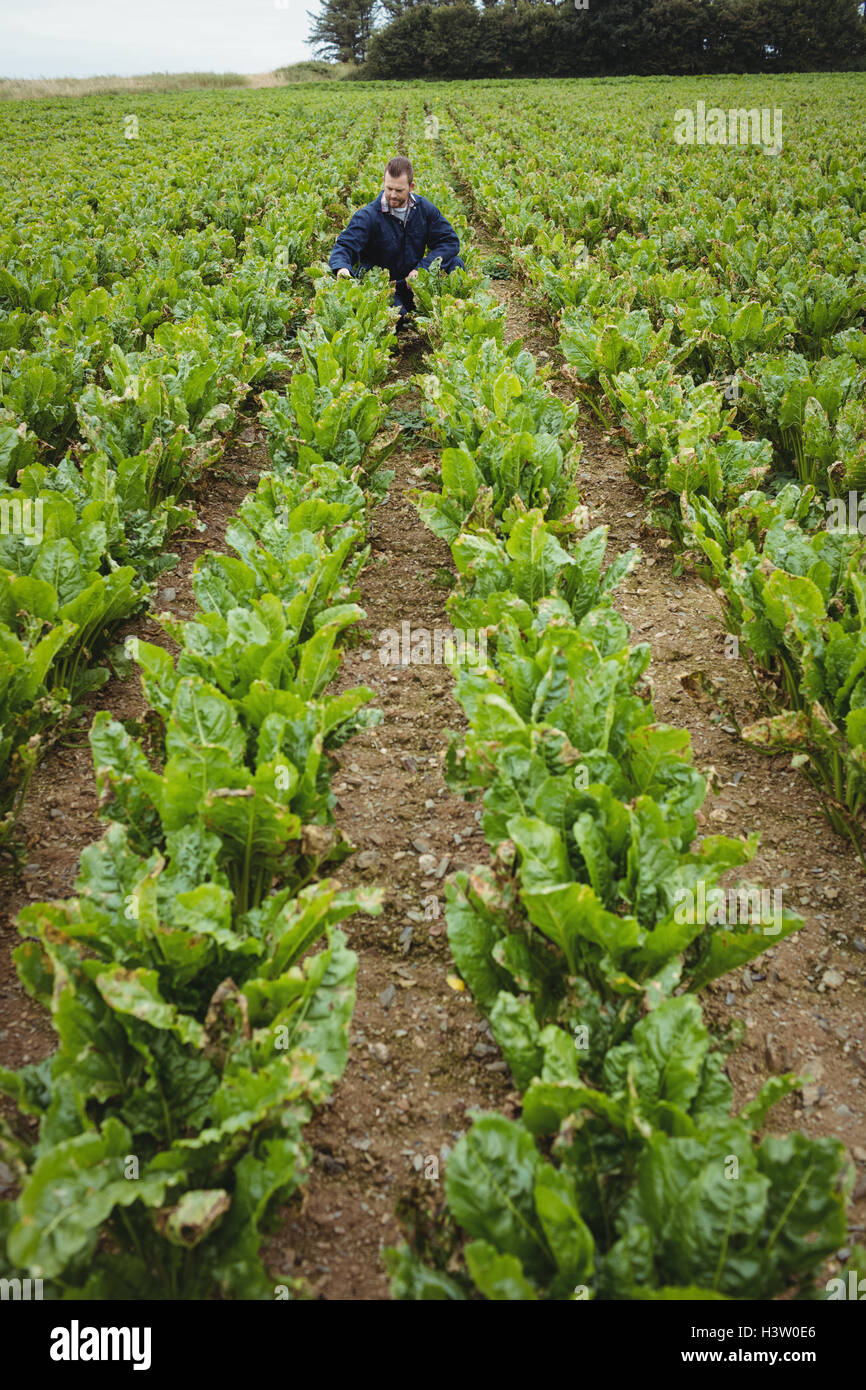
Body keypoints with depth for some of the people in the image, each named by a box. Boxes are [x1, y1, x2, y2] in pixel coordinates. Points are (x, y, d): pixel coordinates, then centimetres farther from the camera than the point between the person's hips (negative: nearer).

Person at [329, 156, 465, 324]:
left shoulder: (424, 208, -1)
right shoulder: (368, 215, -14)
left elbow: (450, 242, -2)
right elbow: (344, 246, -22)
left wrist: (422, 268, -17)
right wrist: (342, 268, -48)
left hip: (413, 281, 4)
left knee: (455, 264, -16)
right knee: (397, 316, -37)